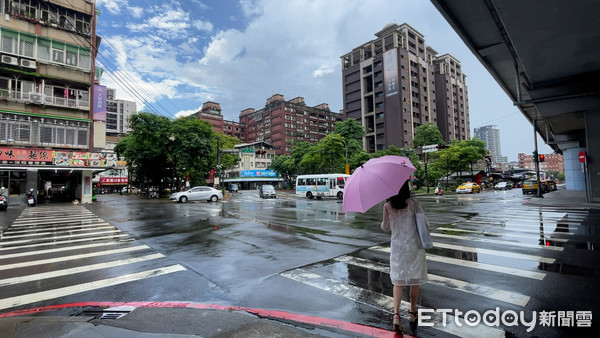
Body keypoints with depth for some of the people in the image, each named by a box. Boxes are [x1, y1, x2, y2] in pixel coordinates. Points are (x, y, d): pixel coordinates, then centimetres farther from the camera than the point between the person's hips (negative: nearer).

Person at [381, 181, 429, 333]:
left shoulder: (387, 206, -6)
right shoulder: (413, 202, -10)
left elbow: (385, 228, 3)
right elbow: (425, 222, -7)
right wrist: (426, 223, 14)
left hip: (397, 248, 1)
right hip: (414, 246, 0)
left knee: (398, 281, 10)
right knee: (415, 280, 17)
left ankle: (396, 313, -4)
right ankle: (412, 312, 30)